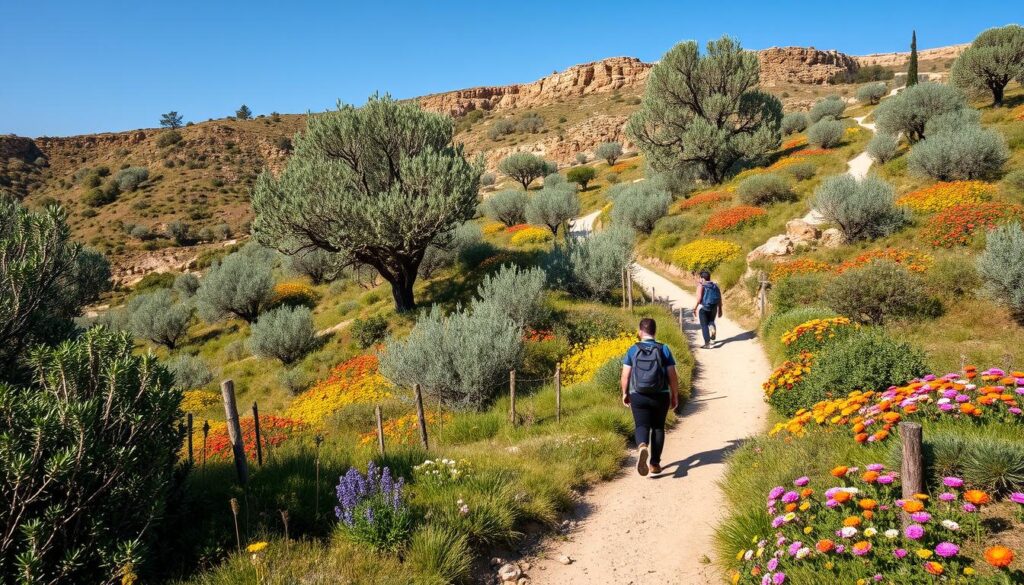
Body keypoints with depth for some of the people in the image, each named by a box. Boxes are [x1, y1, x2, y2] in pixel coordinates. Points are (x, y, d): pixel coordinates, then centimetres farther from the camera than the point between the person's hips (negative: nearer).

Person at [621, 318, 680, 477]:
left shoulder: (633, 350, -3)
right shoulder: (664, 349, -3)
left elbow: (625, 376, -5)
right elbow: (673, 376, -4)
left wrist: (624, 394, 10)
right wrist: (675, 396, 7)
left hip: (638, 396, -1)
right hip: (660, 396, 1)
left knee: (642, 426, 3)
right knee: (658, 427, 16)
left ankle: (642, 446, -29)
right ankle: (655, 463, 19)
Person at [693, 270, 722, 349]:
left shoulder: (701, 286, -8)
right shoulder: (715, 286, 7)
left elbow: (699, 298, -17)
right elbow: (720, 299, 6)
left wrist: (695, 308, -9)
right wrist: (720, 310, 14)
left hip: (703, 308, -5)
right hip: (714, 308, 5)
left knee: (704, 325, 5)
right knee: (711, 321, 29)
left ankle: (707, 343, 2)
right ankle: (712, 327, -6)